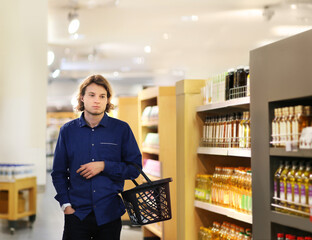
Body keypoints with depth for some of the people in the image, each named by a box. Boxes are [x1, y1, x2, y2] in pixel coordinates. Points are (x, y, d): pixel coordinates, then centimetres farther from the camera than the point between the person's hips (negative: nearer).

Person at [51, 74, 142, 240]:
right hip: (77, 213, 1)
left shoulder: (121, 129, 1)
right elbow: (58, 172, 10)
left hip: (110, 214, 0)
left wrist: (104, 166, -10)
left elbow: (135, 168, 2)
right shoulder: (68, 130, 6)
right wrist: (66, 204, -1)